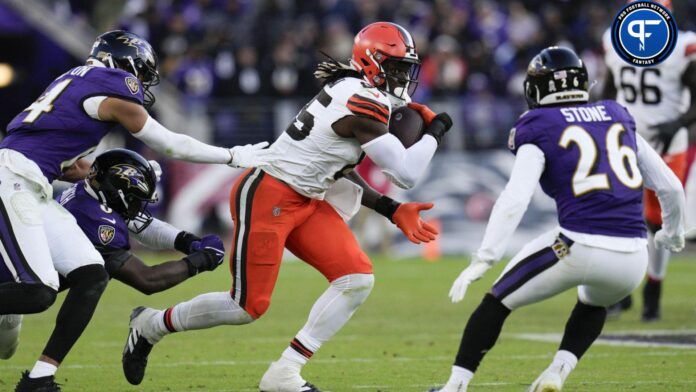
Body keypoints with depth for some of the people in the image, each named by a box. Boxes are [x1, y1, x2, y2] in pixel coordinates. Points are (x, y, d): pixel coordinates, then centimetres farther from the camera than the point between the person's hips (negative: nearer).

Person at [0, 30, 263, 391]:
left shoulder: (78, 80, 22)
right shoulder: (117, 95, -3)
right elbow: (172, 145, 6)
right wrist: (234, 156, 16)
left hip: (34, 191, 10)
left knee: (90, 276, 3)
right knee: (36, 292, -21)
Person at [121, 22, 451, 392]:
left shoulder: (348, 91, 11)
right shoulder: (364, 105, -20)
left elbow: (339, 172, 15)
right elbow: (406, 173, -18)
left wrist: (392, 210, 10)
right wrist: (435, 131, -3)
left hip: (304, 201, 10)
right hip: (267, 195, -10)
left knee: (357, 278, -2)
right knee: (248, 307, -4)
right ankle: (152, 325, 20)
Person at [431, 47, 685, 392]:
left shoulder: (539, 132, 4)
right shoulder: (620, 119, 18)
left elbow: (514, 200, -11)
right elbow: (670, 186, 23)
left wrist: (482, 260, -14)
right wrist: (672, 232, 42)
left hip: (579, 247, -4)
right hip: (632, 259, 4)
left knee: (497, 301, 16)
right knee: (594, 304, 36)